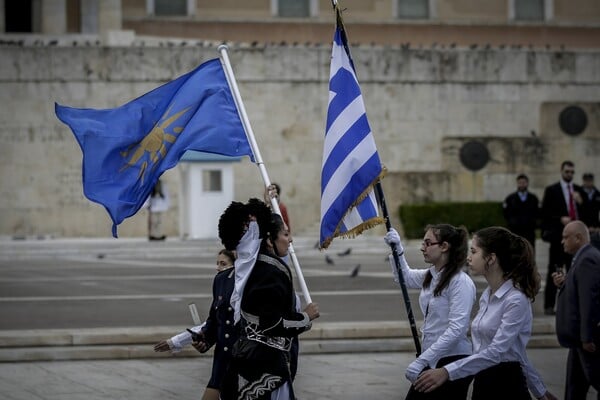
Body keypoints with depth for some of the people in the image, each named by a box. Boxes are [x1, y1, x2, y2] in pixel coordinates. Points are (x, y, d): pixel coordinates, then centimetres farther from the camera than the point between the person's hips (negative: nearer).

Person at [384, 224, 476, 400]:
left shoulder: (461, 282, -17)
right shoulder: (430, 276, 8)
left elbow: (456, 329, -24)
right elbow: (405, 278, 31)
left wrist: (421, 360, -26)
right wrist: (397, 249, 14)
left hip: (453, 362, -8)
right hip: (432, 361, 9)